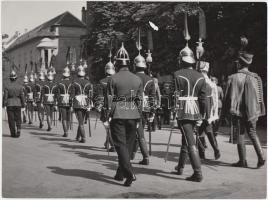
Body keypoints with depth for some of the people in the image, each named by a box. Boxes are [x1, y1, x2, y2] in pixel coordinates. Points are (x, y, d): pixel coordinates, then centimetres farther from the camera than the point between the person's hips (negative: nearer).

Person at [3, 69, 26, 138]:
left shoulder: (7, 86, -5)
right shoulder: (20, 86, -3)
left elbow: (5, 96, -7)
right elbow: (22, 96, -3)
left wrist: (4, 105, -1)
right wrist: (23, 106, 3)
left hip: (9, 104, -1)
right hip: (18, 104, 1)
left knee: (11, 119, 6)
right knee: (18, 119, 11)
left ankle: (13, 133, 8)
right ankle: (18, 129, -9)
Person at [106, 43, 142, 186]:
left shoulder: (113, 79, -6)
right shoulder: (137, 79, 6)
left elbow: (109, 99, -5)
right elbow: (139, 100, 8)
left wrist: (108, 116, 4)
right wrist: (138, 118, 14)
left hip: (118, 115, -4)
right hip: (133, 115, 4)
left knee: (121, 145, -1)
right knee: (128, 145, 14)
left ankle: (129, 174, -12)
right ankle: (120, 173, 26)